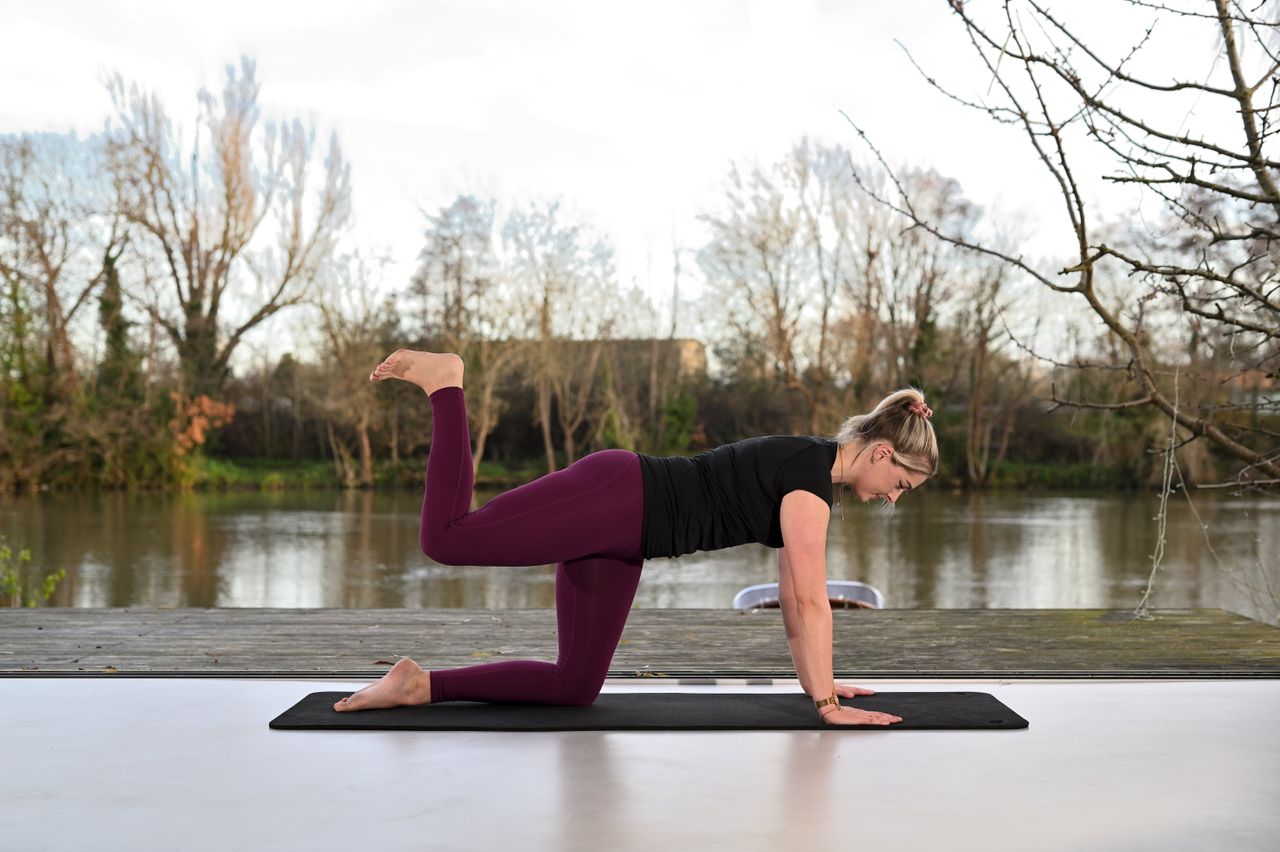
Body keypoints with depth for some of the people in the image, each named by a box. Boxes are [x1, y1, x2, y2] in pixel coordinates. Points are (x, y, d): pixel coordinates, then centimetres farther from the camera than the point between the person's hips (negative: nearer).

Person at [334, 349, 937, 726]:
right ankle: (443, 382, 0)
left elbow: (794, 596, 20)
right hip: (610, 499, -9)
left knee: (574, 687, 8)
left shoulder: (812, 476, 14)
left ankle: (422, 685, 10)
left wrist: (815, 682, 21)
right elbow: (811, 598, -17)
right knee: (445, 538, -18)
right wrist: (828, 706, -14)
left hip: (619, 535, 9)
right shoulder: (810, 472, -13)